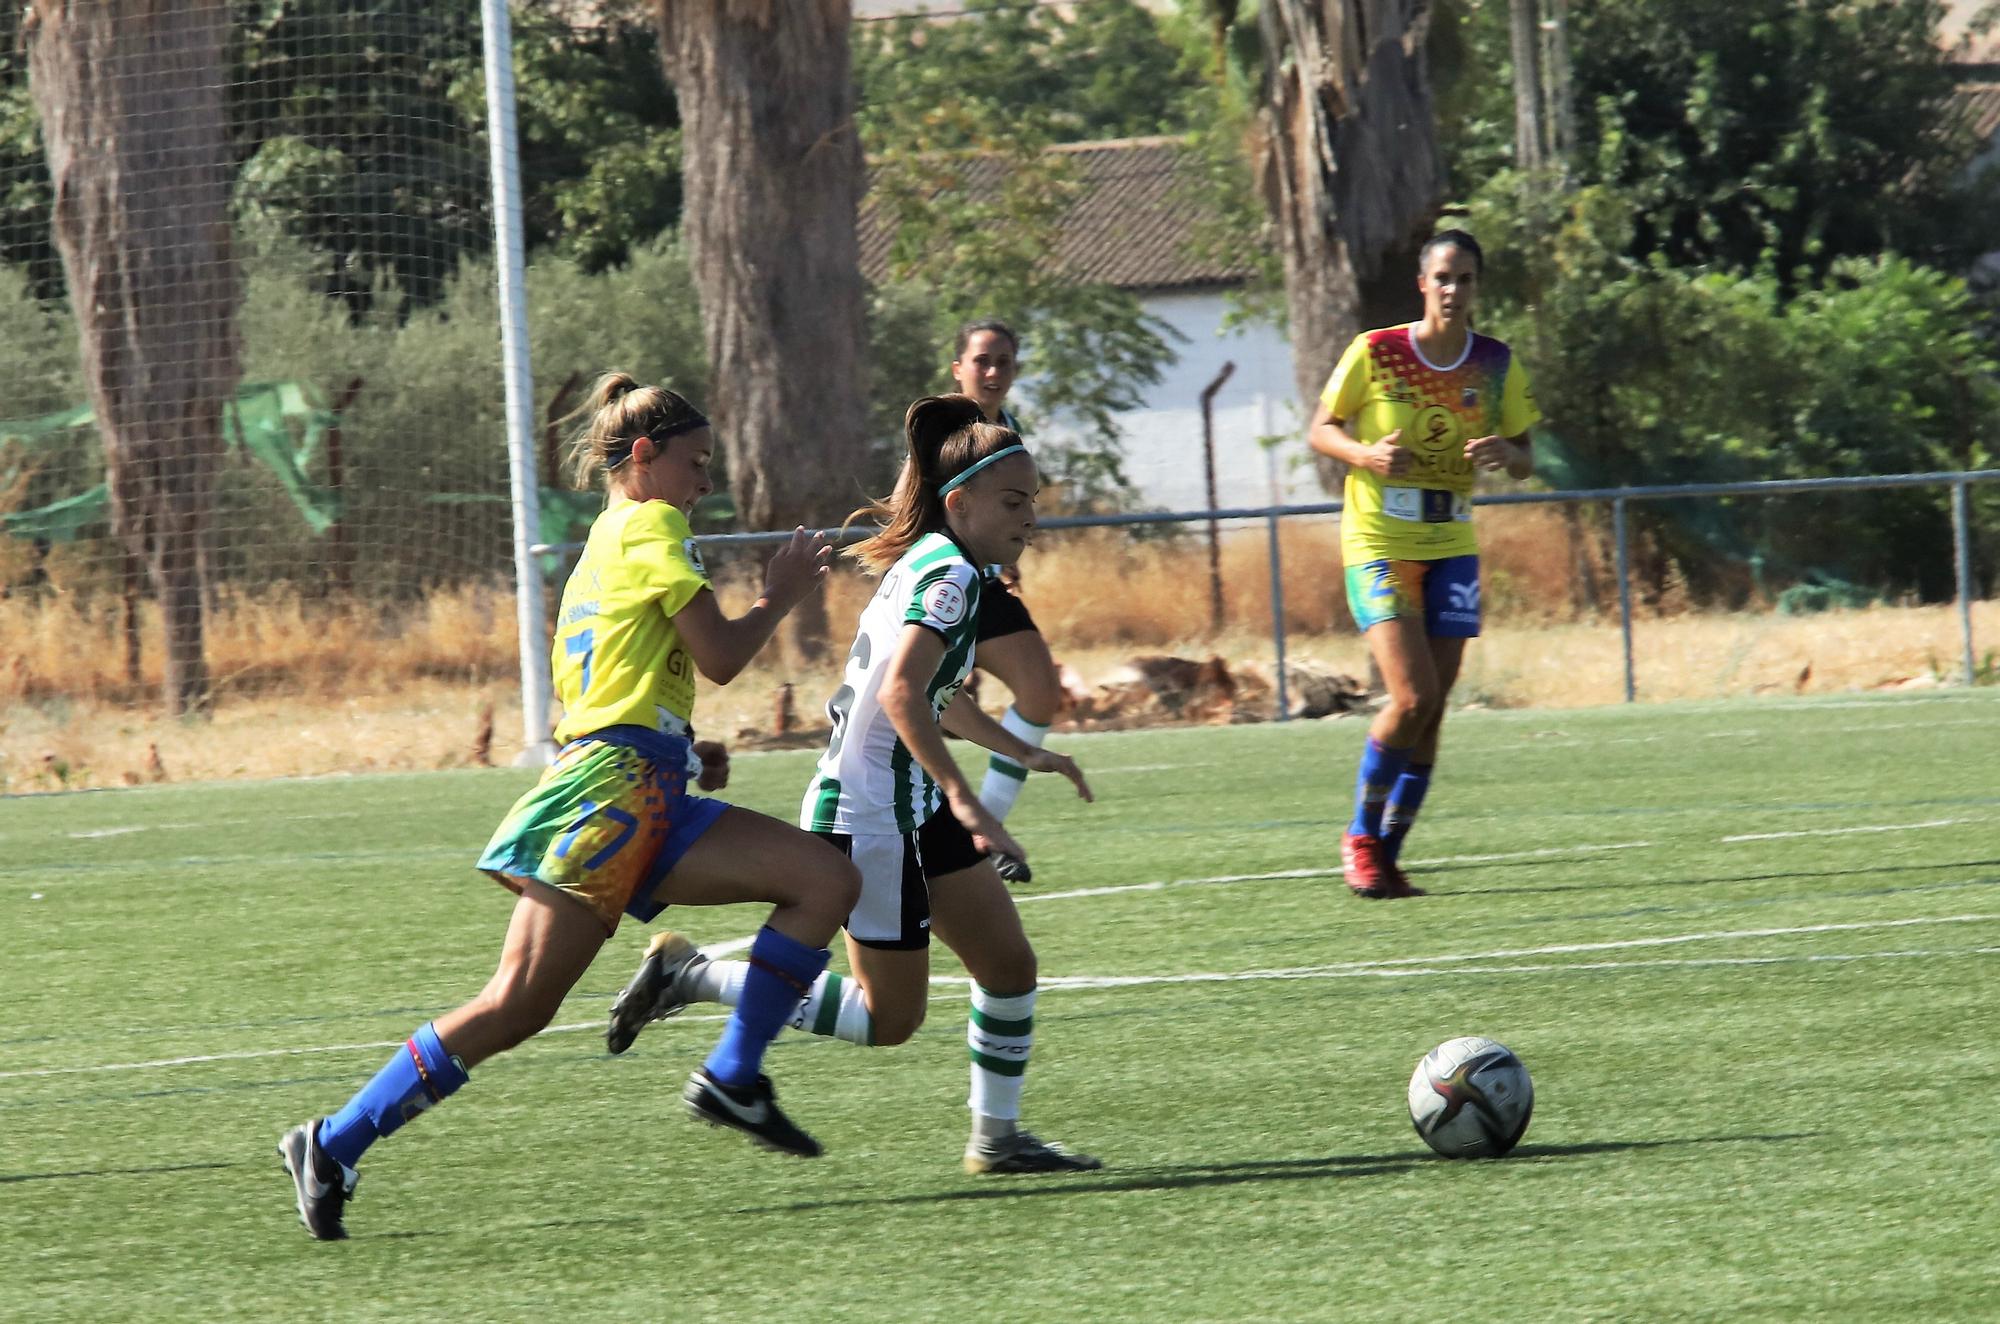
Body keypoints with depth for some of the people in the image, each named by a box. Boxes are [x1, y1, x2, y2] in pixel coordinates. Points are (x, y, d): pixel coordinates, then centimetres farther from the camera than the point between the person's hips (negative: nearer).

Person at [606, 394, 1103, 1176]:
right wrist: (963, 797, -35)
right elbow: (901, 691, -32)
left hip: (913, 811, 10)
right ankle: (690, 976, 3)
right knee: (889, 1017, -3)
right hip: (870, 815, -10)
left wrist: (1023, 754, 37)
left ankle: (997, 1139, 15)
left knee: (1010, 965, 8)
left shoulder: (931, 567, 14)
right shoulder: (950, 574, -17)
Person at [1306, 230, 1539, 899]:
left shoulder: (1497, 365, 2)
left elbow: (1524, 459, 9)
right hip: (1379, 543, -4)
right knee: (1413, 697, -16)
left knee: (1432, 710, 1)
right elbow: (1321, 429, 1)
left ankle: (1388, 854, 13)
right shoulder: (1374, 354, -8)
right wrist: (1366, 454, -20)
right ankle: (1361, 835, 4)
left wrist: (1505, 453, -16)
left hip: (1451, 548, 4)